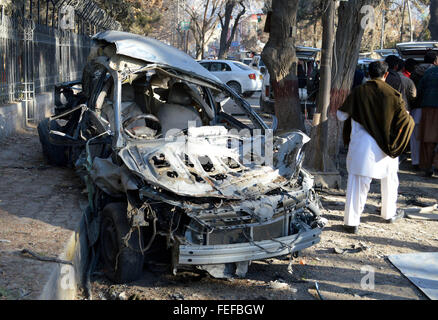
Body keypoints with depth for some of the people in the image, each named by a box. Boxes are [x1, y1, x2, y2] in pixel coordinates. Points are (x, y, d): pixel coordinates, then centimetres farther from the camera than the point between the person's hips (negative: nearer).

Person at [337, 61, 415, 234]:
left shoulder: (358, 92, -6)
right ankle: (389, 213, 37)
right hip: (386, 146, 1)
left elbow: (341, 115, 0)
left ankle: (352, 222, -2)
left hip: (362, 146, -1)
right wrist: (407, 114, 19)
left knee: (357, 182, 2)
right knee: (389, 180, 22)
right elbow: (406, 121, -4)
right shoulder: (393, 95, -7)